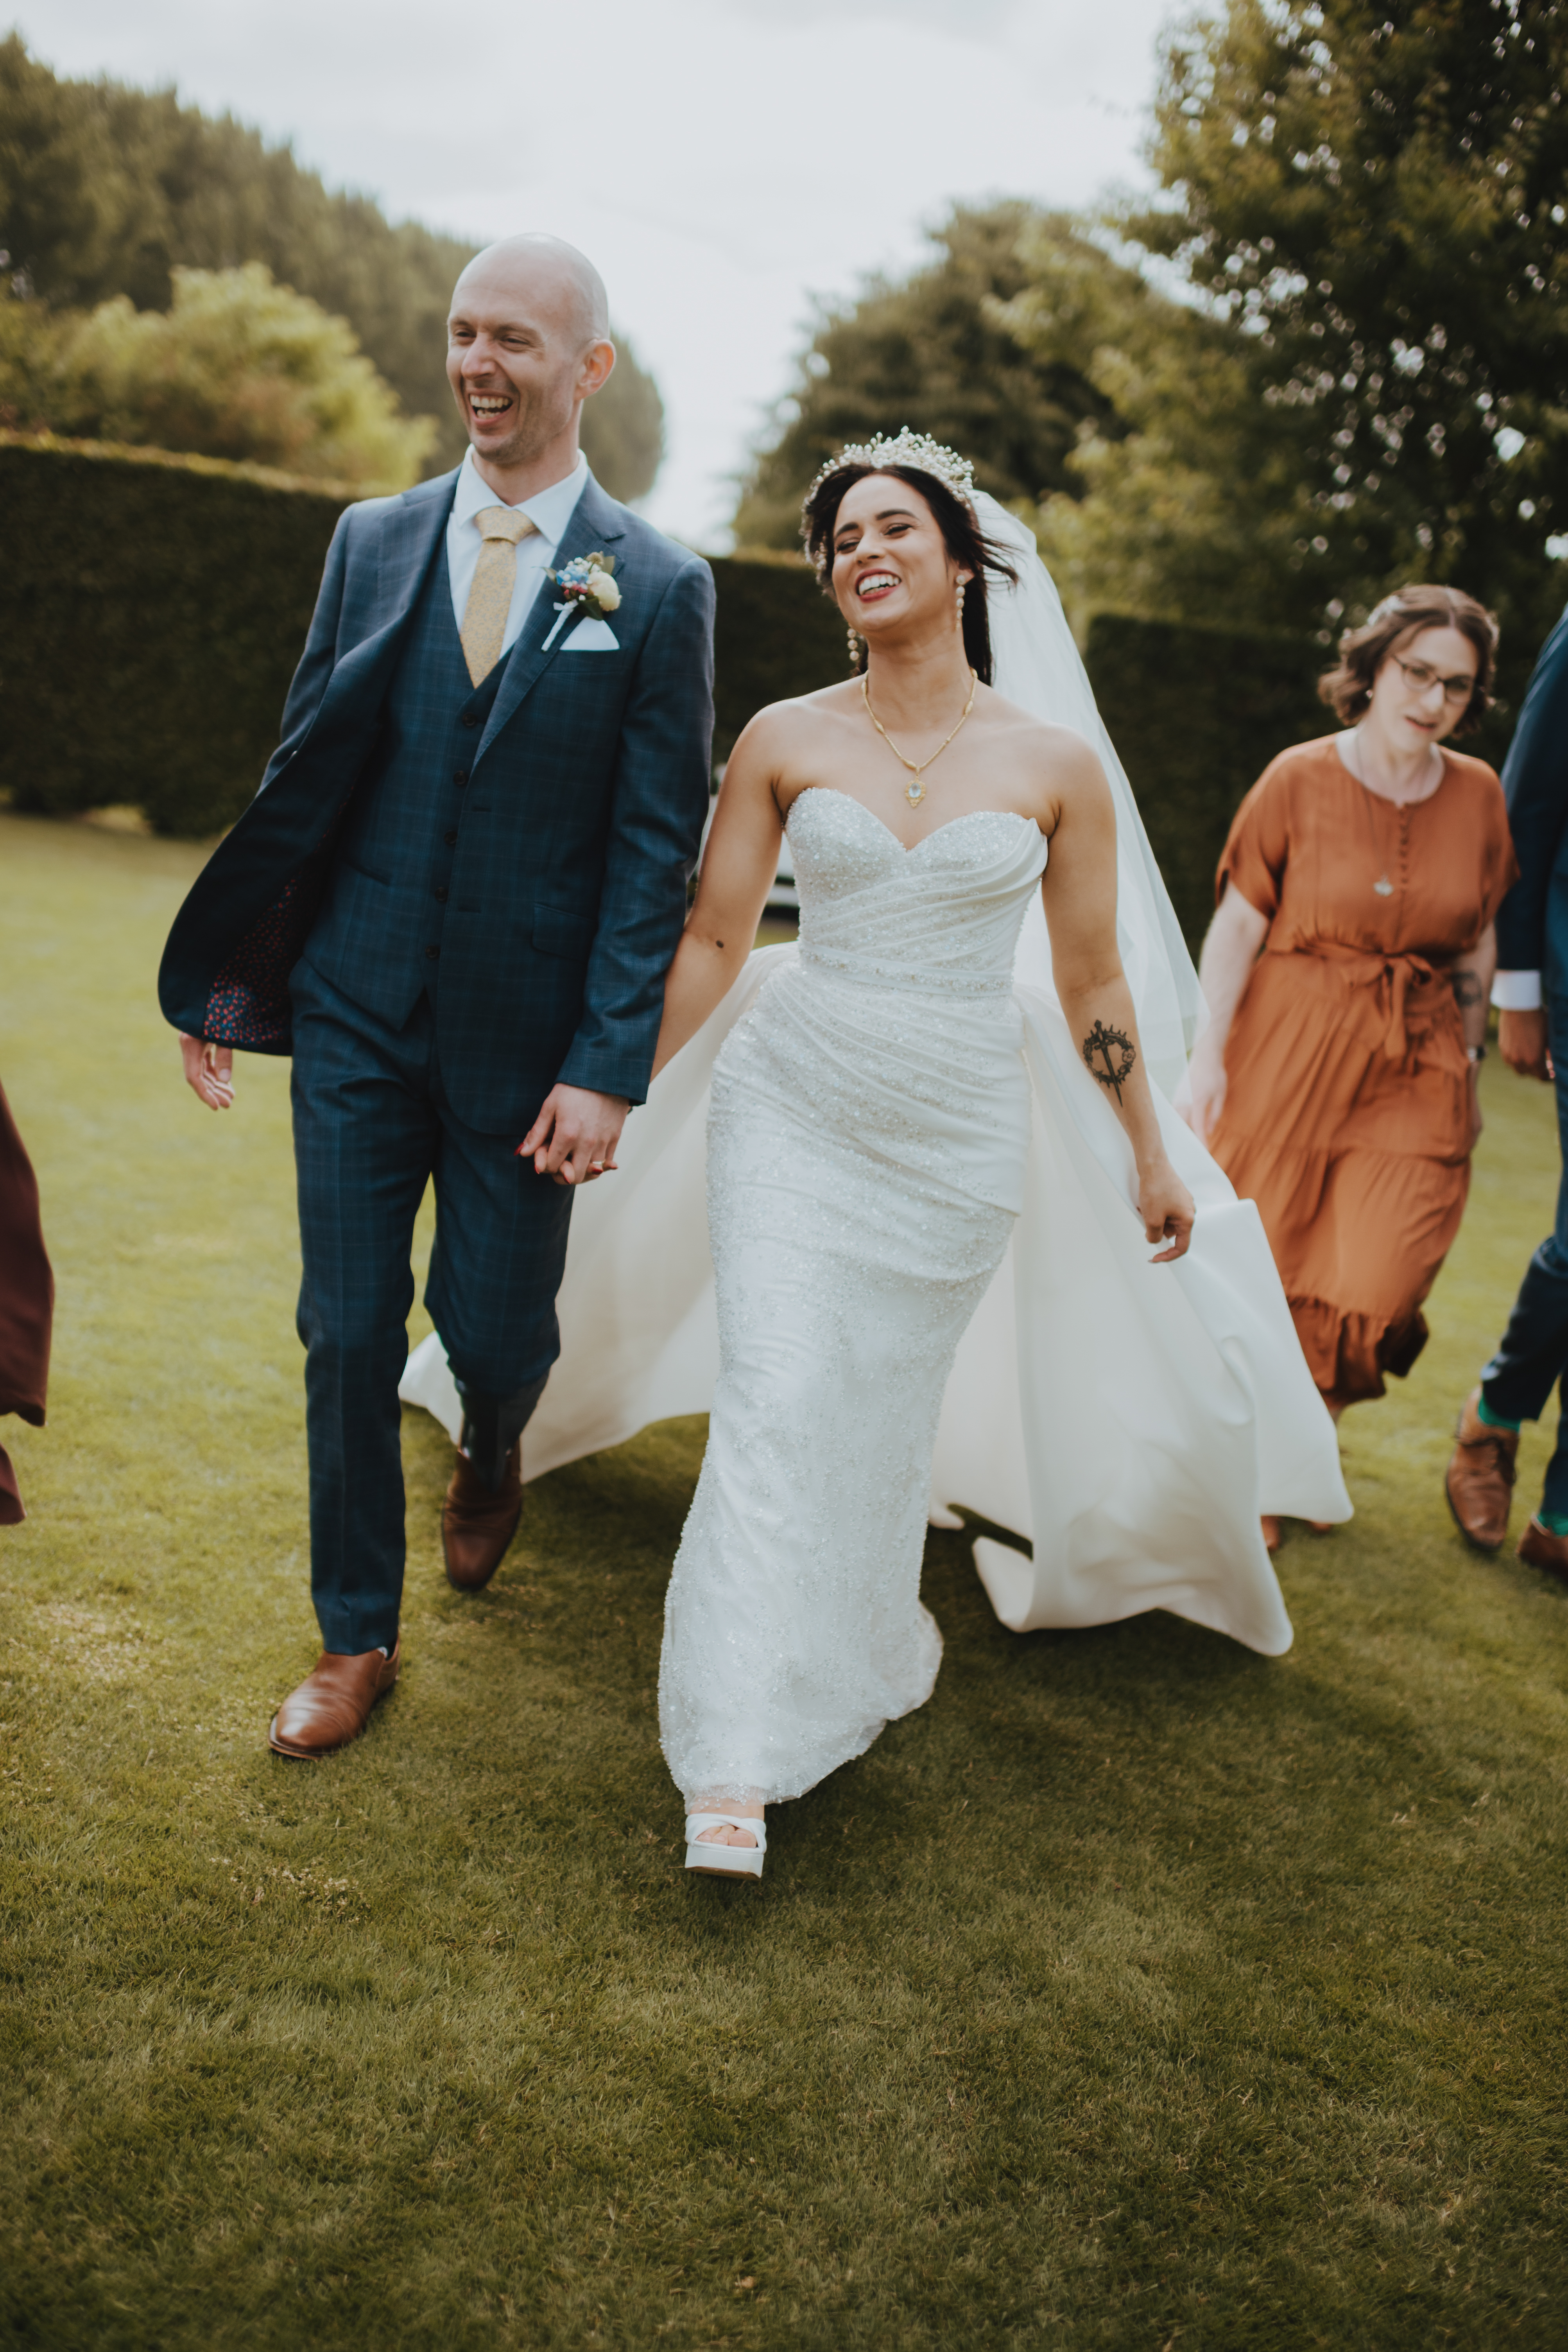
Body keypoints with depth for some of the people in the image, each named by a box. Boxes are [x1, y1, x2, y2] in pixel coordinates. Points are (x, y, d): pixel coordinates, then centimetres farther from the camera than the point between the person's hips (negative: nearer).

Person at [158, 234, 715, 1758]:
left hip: (525, 1036, -2)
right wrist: (223, 979, 4)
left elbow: (656, 849, -6)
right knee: (347, 1337, 6)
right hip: (354, 1012, 2)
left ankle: (492, 1452, 45)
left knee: (494, 1331, 6)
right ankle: (356, 1642, 24)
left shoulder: (658, 588, -3)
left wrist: (606, 1067, -11)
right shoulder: (372, 542, 5)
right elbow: (300, 777, 8)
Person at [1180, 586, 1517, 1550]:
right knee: (1268, 1266, 8)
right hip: (1291, 1052, -2)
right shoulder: (1300, 780, -5)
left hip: (1417, 1071, 2)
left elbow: (1480, 944, 12)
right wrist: (1210, 1054, -8)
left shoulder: (1479, 795, 4)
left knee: (1377, 1288, -6)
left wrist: (1470, 1062, 11)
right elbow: (1238, 925, -4)